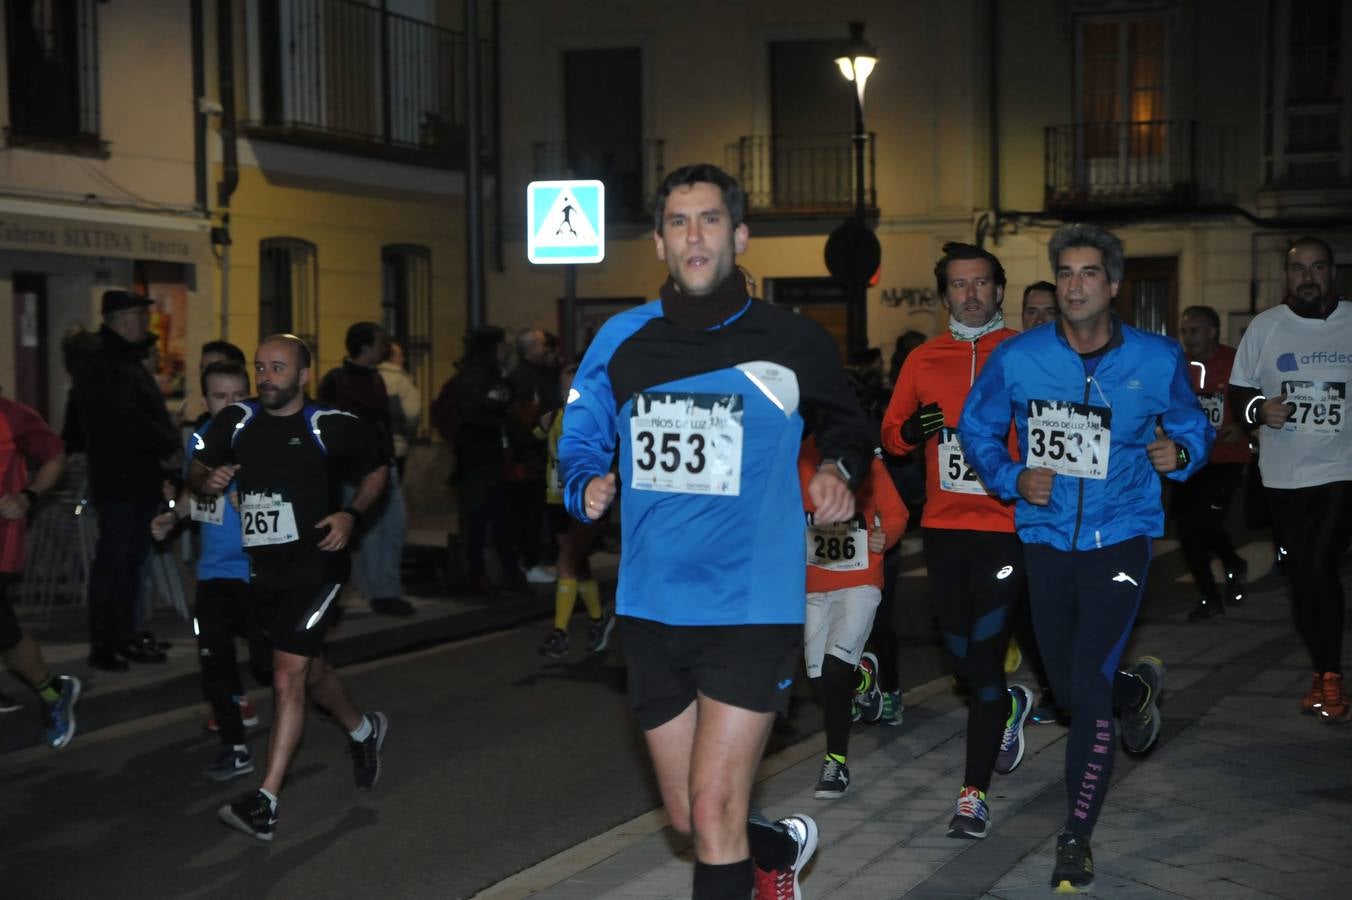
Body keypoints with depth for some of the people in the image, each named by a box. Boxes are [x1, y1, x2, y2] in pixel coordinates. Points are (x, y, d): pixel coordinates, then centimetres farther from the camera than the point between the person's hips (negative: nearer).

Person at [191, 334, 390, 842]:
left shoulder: (332, 427, -9)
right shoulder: (235, 422, 2)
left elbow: (377, 471, 6)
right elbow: (196, 472, 13)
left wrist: (351, 514, -10)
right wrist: (208, 481, -11)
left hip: (315, 566, -6)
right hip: (260, 569, 6)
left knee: (288, 677, -14)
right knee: (310, 668, 22)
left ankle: (265, 804, -13)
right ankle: (363, 731, 49)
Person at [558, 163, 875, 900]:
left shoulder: (791, 343, -3)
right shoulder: (622, 341, 2)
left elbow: (847, 425, 15)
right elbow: (579, 441, 12)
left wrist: (840, 468, -5)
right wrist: (587, 486, -9)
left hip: (751, 611, -4)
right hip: (651, 611, 4)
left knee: (714, 811, -11)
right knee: (686, 817, 16)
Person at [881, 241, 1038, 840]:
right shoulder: (923, 359, 9)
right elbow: (890, 433, 13)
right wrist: (910, 431, -8)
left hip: (1004, 526, -4)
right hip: (943, 525, 4)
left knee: (985, 655, -7)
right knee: (961, 656, 14)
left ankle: (974, 793, 1)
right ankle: (1010, 707, 47)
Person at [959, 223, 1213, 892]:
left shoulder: (1157, 361, -6)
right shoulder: (1017, 359, -6)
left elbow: (1193, 428, 8)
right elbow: (976, 428, 7)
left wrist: (1179, 453, -14)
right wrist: (1012, 478, -10)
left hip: (1120, 538, -3)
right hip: (1046, 538, 3)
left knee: (1088, 687, -14)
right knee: (1068, 689, 14)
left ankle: (1077, 840, 0)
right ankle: (1139, 687, 51)